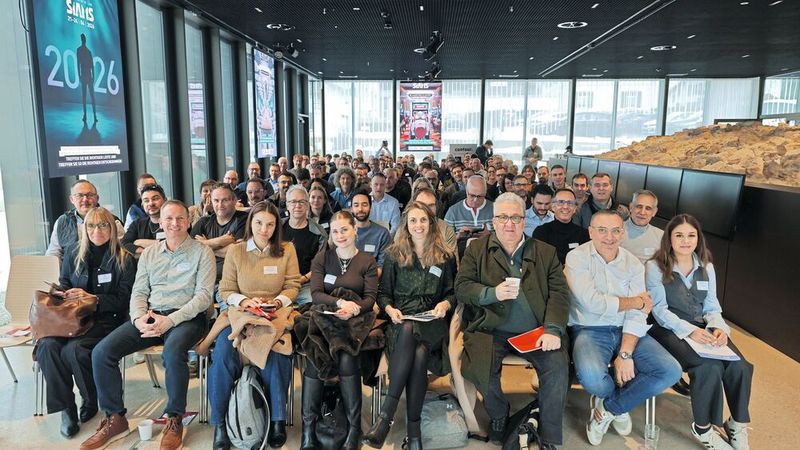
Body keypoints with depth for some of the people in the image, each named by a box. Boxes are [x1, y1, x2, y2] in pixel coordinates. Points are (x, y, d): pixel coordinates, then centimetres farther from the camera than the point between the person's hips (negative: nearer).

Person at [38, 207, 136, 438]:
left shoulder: (124, 259, 0)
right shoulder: (73, 252, 13)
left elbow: (124, 299, -3)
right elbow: (63, 284, 24)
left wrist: (92, 298, -15)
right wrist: (62, 293, 0)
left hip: (106, 319, -4)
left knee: (73, 349, -29)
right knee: (47, 345, -26)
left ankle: (90, 401, -2)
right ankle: (66, 408, -12)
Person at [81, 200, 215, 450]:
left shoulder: (202, 252, 1)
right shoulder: (149, 254, 17)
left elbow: (204, 295, -7)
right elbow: (138, 292, 14)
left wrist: (170, 320, -18)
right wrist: (139, 318, -9)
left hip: (186, 317, -5)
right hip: (150, 317, 5)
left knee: (173, 352, -36)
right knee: (102, 352, -13)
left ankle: (174, 420, -14)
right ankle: (115, 419, 3)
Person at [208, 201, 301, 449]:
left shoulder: (287, 250, 6)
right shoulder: (235, 251, 6)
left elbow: (293, 286, 6)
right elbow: (226, 290, 7)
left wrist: (278, 301, -12)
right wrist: (244, 300, -12)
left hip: (276, 313, -1)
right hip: (241, 312, 1)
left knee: (273, 353, -31)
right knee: (223, 351, -28)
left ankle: (277, 419, -13)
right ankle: (219, 421, -13)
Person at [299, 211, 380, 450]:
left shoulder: (367, 261, 9)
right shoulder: (321, 258, 12)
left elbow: (370, 298, 2)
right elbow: (315, 294, 1)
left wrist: (354, 308, -20)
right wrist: (339, 302, -17)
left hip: (356, 320, -1)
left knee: (346, 358, -30)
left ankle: (354, 427, -16)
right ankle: (308, 428, -19)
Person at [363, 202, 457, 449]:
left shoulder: (446, 257, 14)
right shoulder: (394, 254, 12)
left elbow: (452, 293, 15)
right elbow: (383, 292, 12)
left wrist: (445, 304, -6)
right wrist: (390, 309, -8)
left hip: (432, 321, 1)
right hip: (401, 320, 0)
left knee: (420, 352, -35)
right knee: (408, 331, -38)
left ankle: (386, 415, -29)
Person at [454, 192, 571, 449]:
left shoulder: (545, 252, 11)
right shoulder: (477, 250, 9)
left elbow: (559, 293, 3)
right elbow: (462, 288, 3)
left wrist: (553, 330, -13)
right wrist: (493, 293, -15)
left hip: (535, 331, 1)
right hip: (491, 330, -1)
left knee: (558, 365, -24)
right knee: (482, 368, -27)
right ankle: (499, 416, 8)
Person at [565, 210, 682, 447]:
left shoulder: (633, 264, 4)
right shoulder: (577, 258, -8)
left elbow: (637, 315, -4)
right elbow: (592, 303, -20)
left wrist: (626, 354, -18)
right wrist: (637, 301, -6)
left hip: (626, 331, 5)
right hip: (589, 330, -4)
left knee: (671, 371, -15)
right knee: (591, 376, -33)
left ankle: (608, 407, 4)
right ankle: (620, 405, 9)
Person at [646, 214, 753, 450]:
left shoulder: (706, 267, 11)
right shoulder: (656, 267, -5)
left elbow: (712, 307, 11)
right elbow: (660, 310, -10)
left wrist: (719, 328, -11)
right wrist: (689, 330, -23)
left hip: (702, 327, 5)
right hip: (669, 329, -5)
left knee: (740, 367, -20)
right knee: (709, 367, -29)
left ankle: (738, 424, 4)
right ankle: (703, 428, -7)